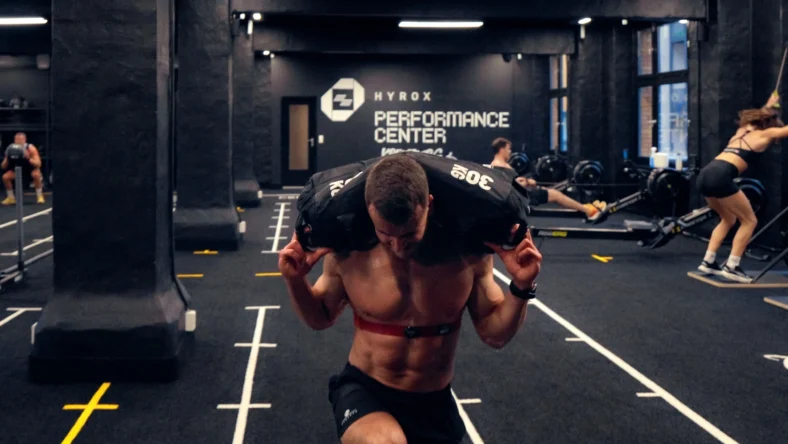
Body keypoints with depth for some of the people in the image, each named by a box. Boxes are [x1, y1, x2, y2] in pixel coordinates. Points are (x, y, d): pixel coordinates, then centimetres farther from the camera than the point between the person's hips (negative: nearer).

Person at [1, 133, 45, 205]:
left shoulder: (30, 148, -26)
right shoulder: (11, 149, -18)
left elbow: (38, 164, -34)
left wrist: (28, 158, -48)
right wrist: (8, 159, -34)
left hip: (32, 168, -3)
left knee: (36, 175, -36)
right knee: (5, 177, -18)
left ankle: (39, 196, -17)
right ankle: (11, 198, 2)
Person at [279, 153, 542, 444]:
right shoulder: (348, 251, -15)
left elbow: (495, 335, -2)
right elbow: (320, 318, 6)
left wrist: (521, 288, -19)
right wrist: (295, 280, -14)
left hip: (435, 405, 2)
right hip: (364, 391, -2)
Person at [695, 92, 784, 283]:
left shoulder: (744, 130, 30)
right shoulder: (765, 134, 10)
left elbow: (758, 117, 54)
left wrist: (769, 105, 62)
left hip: (705, 174, 8)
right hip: (720, 177, -8)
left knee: (728, 219, 25)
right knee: (749, 221, 7)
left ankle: (708, 262, 20)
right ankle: (731, 267, 3)